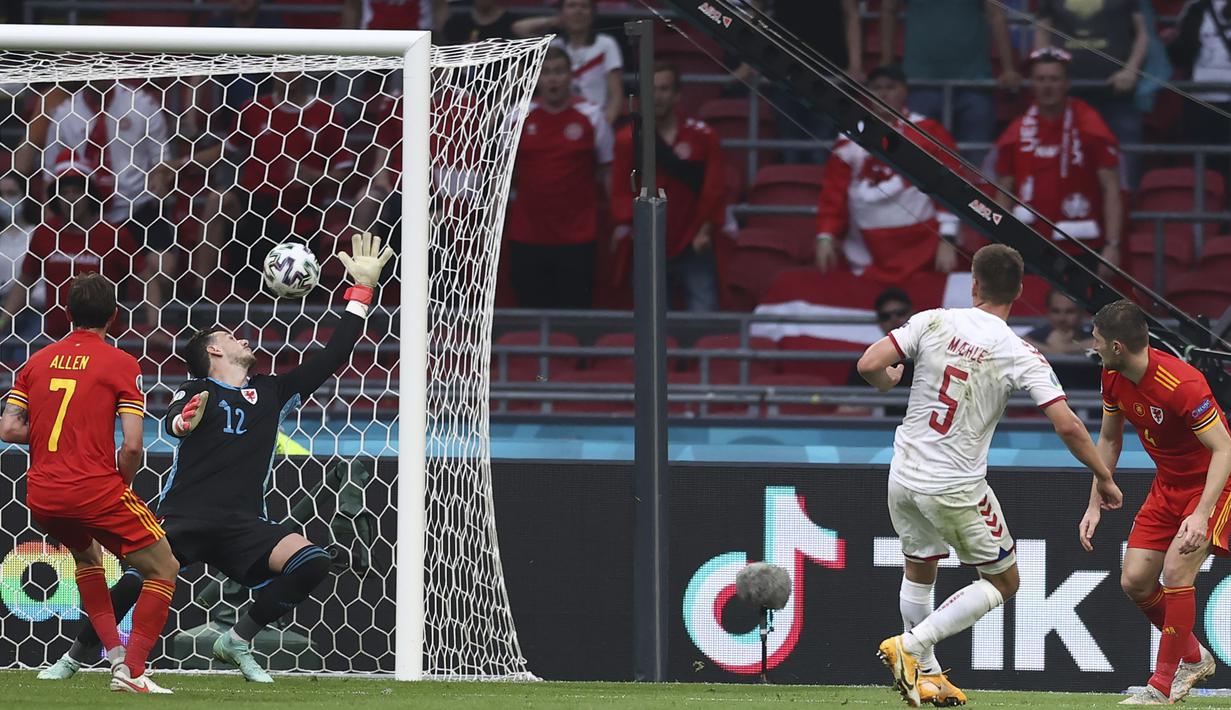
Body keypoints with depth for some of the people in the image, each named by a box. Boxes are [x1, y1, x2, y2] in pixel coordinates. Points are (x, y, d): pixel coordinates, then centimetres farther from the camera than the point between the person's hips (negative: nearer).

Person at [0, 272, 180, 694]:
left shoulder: (38, 361, 10)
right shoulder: (120, 364, -3)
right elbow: (132, 445, -11)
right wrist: (122, 484, 7)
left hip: (41, 498, 5)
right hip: (95, 491, -5)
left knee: (86, 555, 35)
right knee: (163, 569, 9)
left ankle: (115, 654, 24)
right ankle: (132, 671, -5)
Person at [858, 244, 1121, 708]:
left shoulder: (934, 322, -6)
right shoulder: (1020, 355, -12)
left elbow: (869, 365, -10)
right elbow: (1067, 426, -16)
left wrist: (888, 382, 14)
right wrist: (1103, 478, -2)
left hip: (904, 478, 4)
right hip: (956, 489, -4)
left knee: (918, 570, 26)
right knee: (1003, 581, 13)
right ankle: (910, 646, 0)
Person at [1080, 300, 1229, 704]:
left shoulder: (1181, 385, -31)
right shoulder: (1114, 377, -6)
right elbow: (1109, 439, 10)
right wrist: (1095, 505, 6)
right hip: (1168, 484, 8)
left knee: (1176, 569, -22)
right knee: (1134, 580, 1)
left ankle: (1163, 687, -12)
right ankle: (1193, 659, 23)